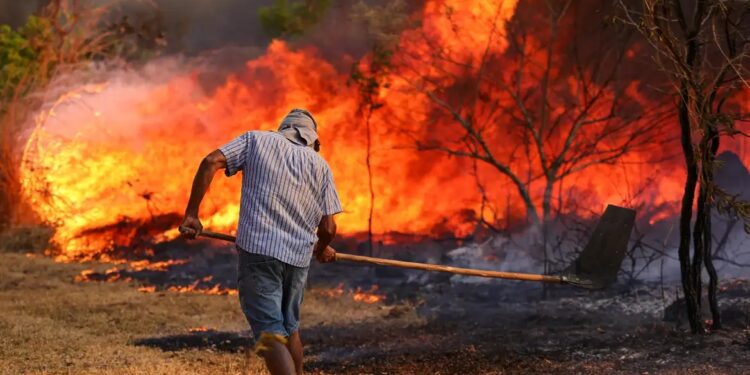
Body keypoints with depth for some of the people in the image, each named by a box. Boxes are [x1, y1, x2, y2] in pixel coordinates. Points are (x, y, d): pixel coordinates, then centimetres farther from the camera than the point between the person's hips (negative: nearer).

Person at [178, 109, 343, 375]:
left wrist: (191, 214, -2)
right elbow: (328, 228, 7)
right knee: (290, 328, 23)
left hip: (257, 248, -3)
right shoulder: (320, 165, 13)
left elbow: (211, 162, -5)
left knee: (271, 333, -8)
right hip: (298, 255, 3)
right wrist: (322, 249, 29)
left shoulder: (257, 140, 10)